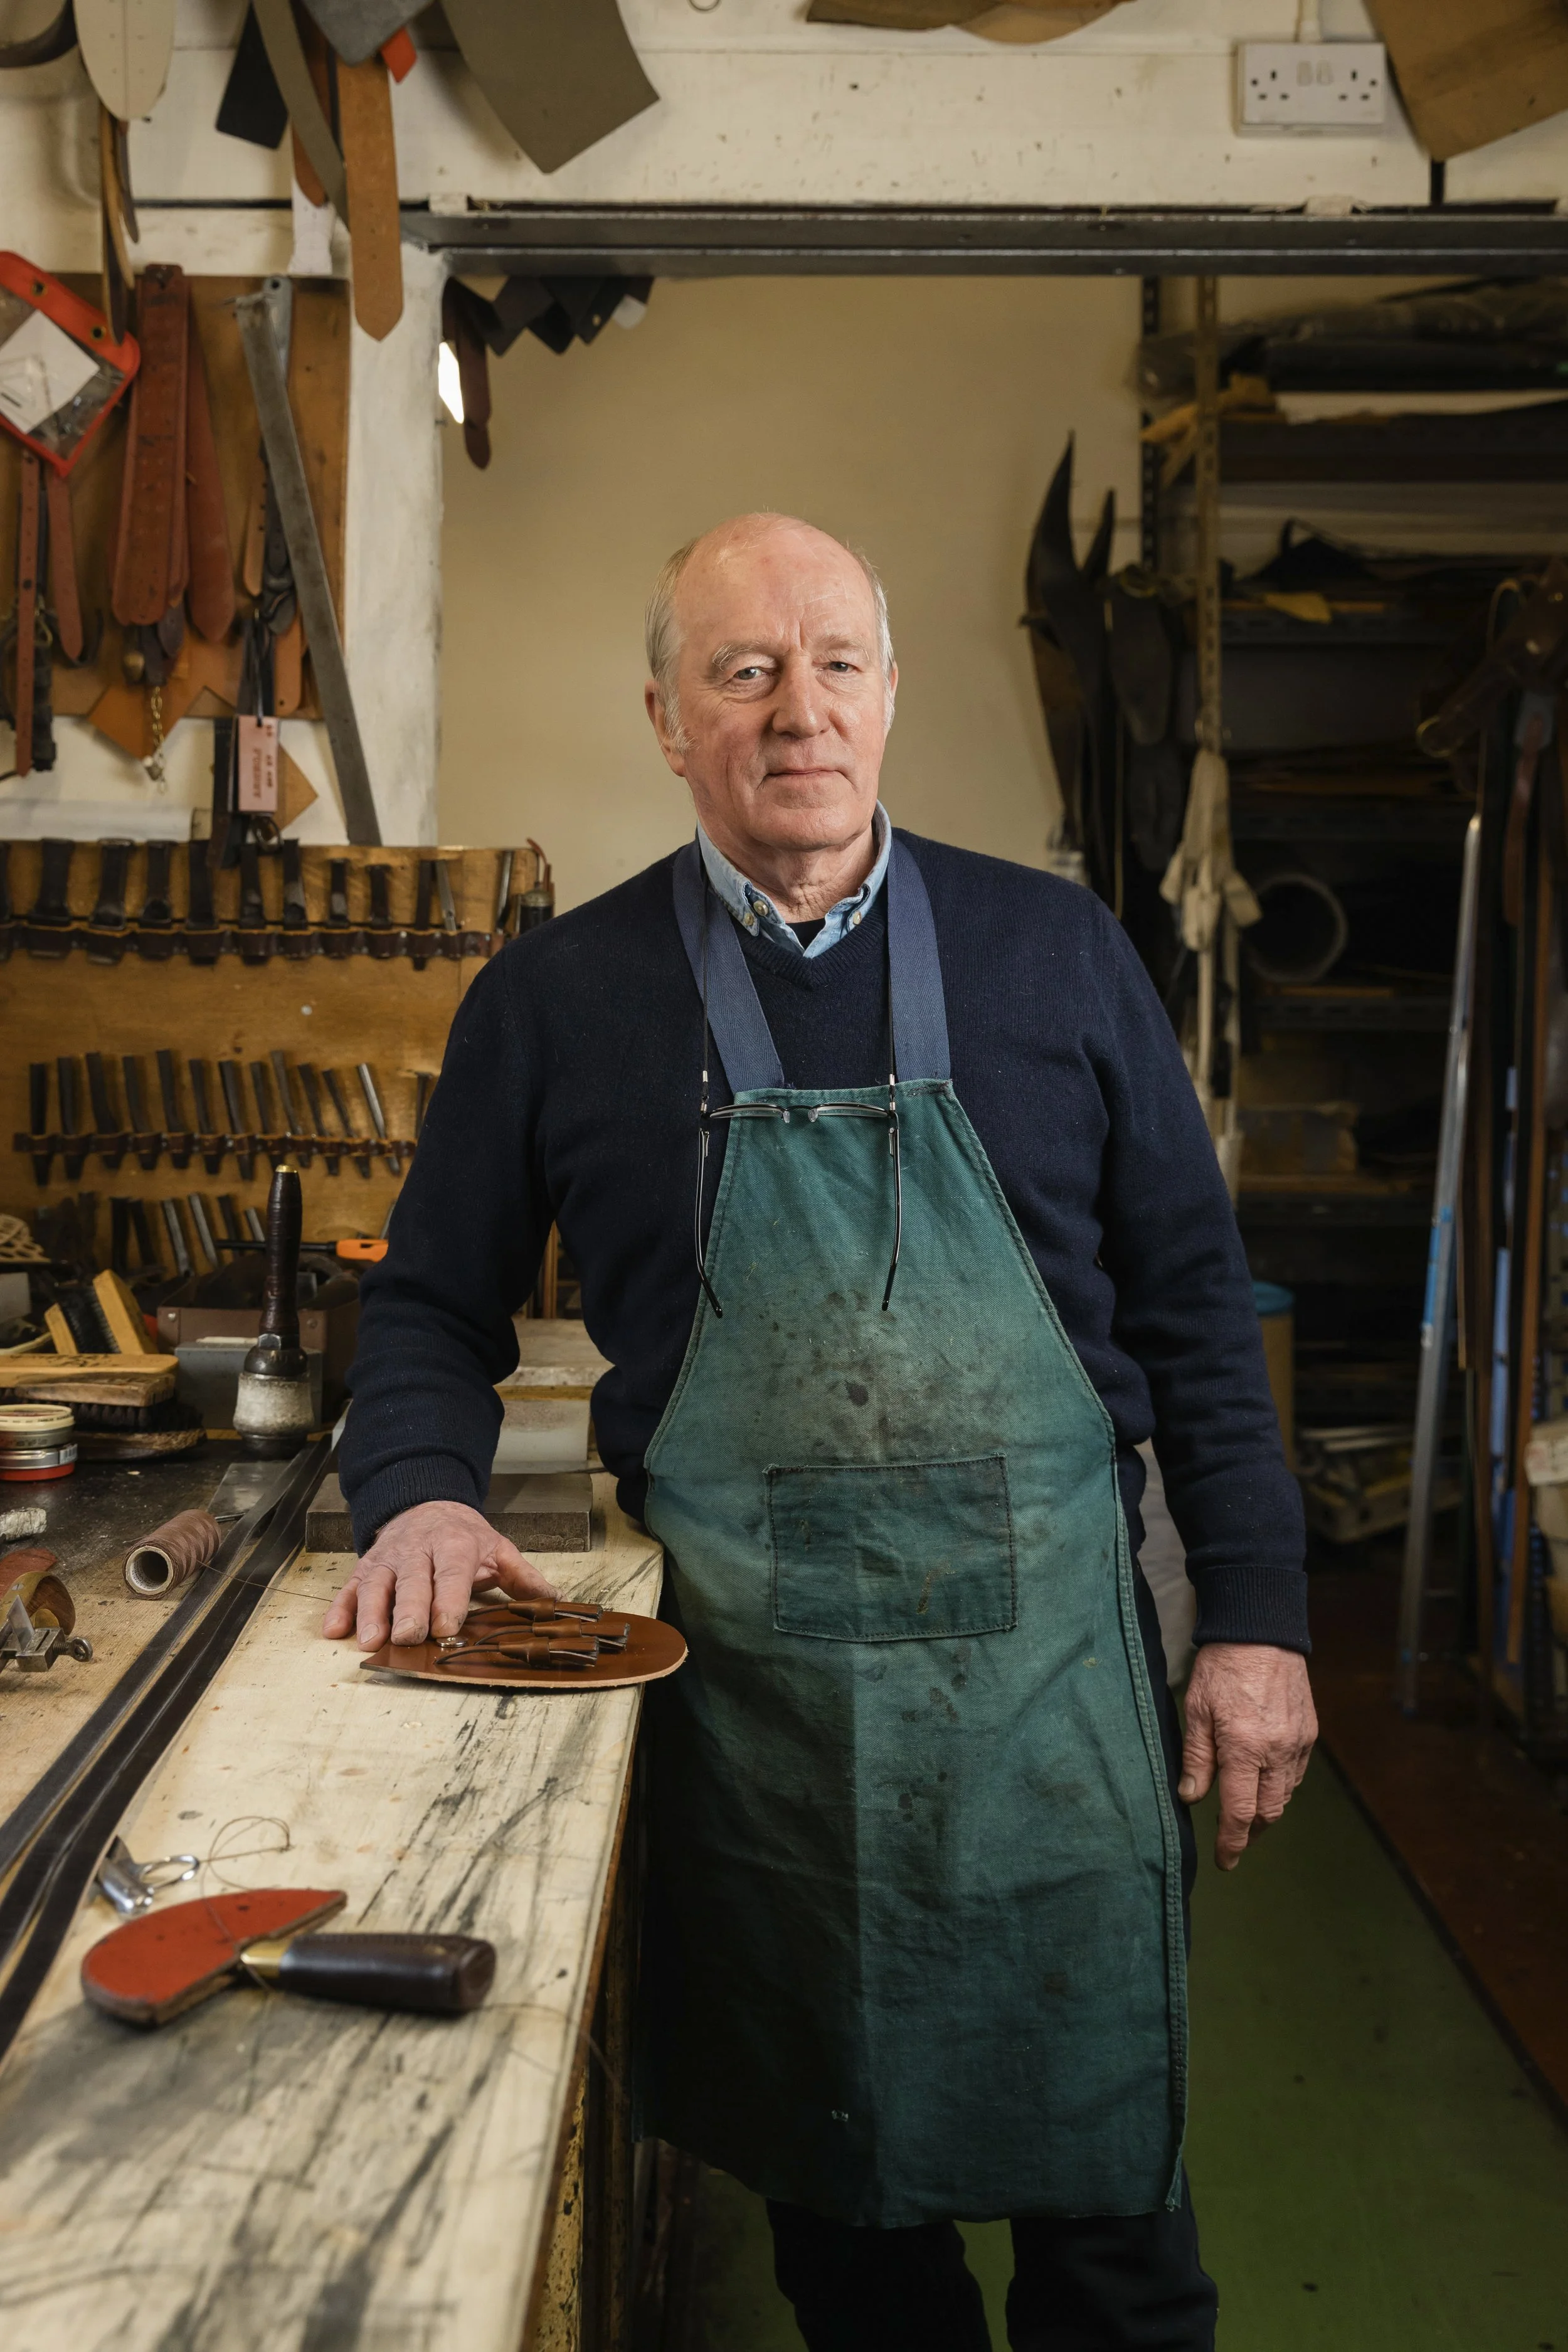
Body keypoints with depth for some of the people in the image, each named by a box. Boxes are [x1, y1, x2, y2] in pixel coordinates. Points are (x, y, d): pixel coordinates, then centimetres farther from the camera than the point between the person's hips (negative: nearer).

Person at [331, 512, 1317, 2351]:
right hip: (749, 1673, 0)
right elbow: (434, 1305, 9)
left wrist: (1255, 1613, 0)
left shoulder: (1056, 954, 2)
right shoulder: (556, 996, 2)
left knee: (1105, 2189, 13)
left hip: (1048, 1646, 0)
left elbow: (1190, 1300, 4)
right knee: (832, 2191, 17)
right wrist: (421, 1493, -10)